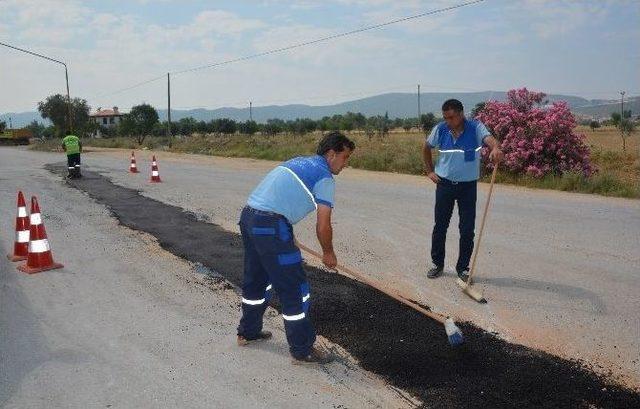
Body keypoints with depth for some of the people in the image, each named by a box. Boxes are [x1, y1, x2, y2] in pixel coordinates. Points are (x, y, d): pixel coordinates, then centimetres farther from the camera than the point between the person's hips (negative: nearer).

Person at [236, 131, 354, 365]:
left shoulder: (299, 162, 21)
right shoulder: (325, 177, -3)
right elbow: (323, 226, -6)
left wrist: (287, 241, 33)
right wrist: (328, 254, 12)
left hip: (247, 215, 9)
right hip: (270, 225, -9)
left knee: (256, 278, 25)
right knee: (294, 289, 2)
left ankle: (248, 332, 42)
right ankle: (302, 351, 11)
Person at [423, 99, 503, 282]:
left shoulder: (475, 127, -12)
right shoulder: (440, 129, -4)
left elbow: (489, 139, -32)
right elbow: (426, 147, 13)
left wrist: (496, 148, -54)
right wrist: (430, 171, 8)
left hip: (468, 186, -2)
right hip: (445, 184, 2)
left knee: (467, 229, 3)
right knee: (440, 226, 8)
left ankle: (463, 267, 18)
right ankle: (437, 263, 24)